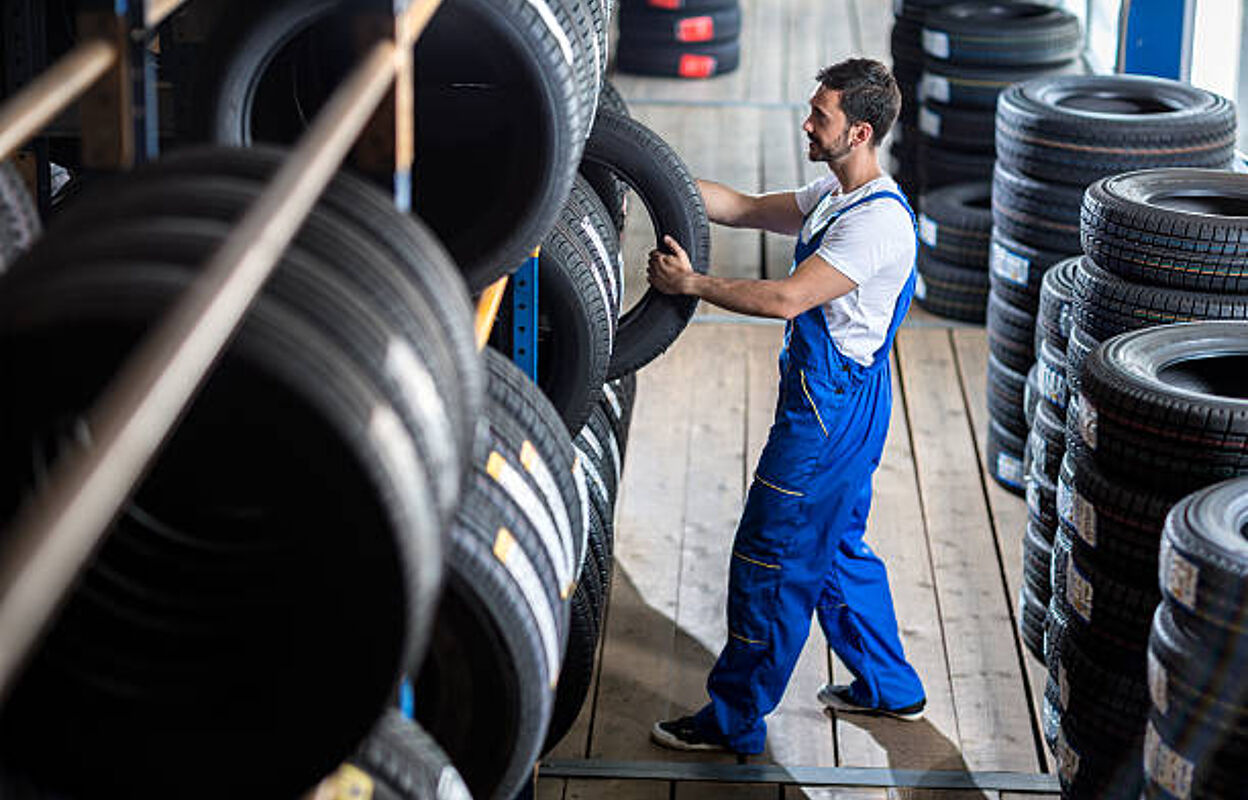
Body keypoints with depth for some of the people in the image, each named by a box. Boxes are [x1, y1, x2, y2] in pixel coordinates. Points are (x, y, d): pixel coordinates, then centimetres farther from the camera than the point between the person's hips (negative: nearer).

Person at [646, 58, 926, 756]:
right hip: (835, 402, 10)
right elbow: (745, 209, 14)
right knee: (837, 550, 22)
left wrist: (690, 284, -20)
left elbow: (785, 299, -28)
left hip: (830, 411, -10)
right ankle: (889, 687, 36)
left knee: (771, 562, -2)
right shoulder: (835, 196, 9)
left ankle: (736, 720, 9)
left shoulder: (879, 222, -23)